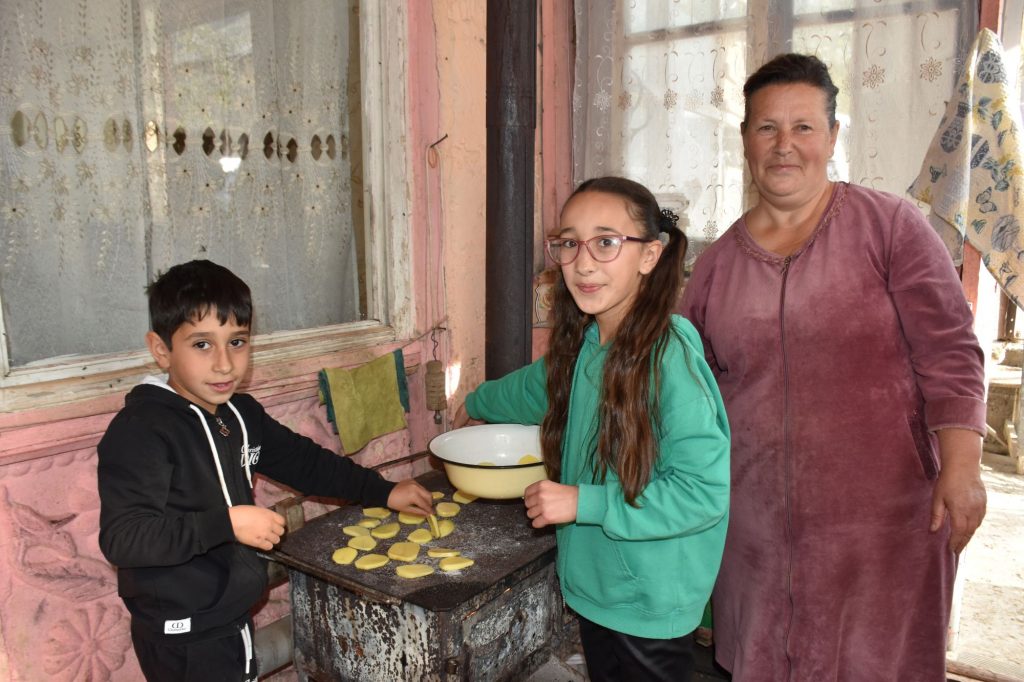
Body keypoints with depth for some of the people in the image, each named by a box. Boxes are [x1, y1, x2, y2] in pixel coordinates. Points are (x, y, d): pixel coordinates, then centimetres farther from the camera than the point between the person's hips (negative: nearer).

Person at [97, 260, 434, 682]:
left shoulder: (240, 414, 2)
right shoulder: (139, 430, -22)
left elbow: (300, 460, 13)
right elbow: (121, 539, -27)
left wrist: (383, 492, 13)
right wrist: (226, 523, -32)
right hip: (183, 640, -7)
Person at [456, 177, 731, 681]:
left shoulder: (669, 357, -26)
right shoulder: (583, 344, -3)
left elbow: (704, 490, -27)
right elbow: (543, 385, 20)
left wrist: (583, 503, -25)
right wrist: (476, 403, 35)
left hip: (651, 603, -7)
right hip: (594, 584, 7)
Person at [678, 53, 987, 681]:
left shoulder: (889, 224, -4)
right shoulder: (718, 261, 5)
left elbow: (948, 352, -7)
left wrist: (961, 465, -14)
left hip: (883, 514, -3)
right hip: (760, 521, 3)